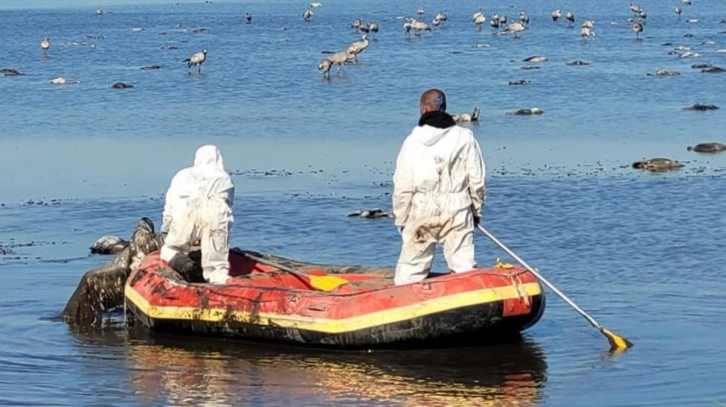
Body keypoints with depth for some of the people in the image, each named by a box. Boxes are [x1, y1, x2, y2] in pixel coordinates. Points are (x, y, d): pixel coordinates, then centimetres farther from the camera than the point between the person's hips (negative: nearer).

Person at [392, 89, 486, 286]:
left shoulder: (413, 141, -5)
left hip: (421, 211, -1)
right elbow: (477, 180, 3)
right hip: (457, 210, 1)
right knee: (464, 266, 3)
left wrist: (401, 218, 7)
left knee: (409, 269, 7)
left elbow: (402, 186, -3)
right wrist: (476, 210, 16)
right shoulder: (465, 138, -1)